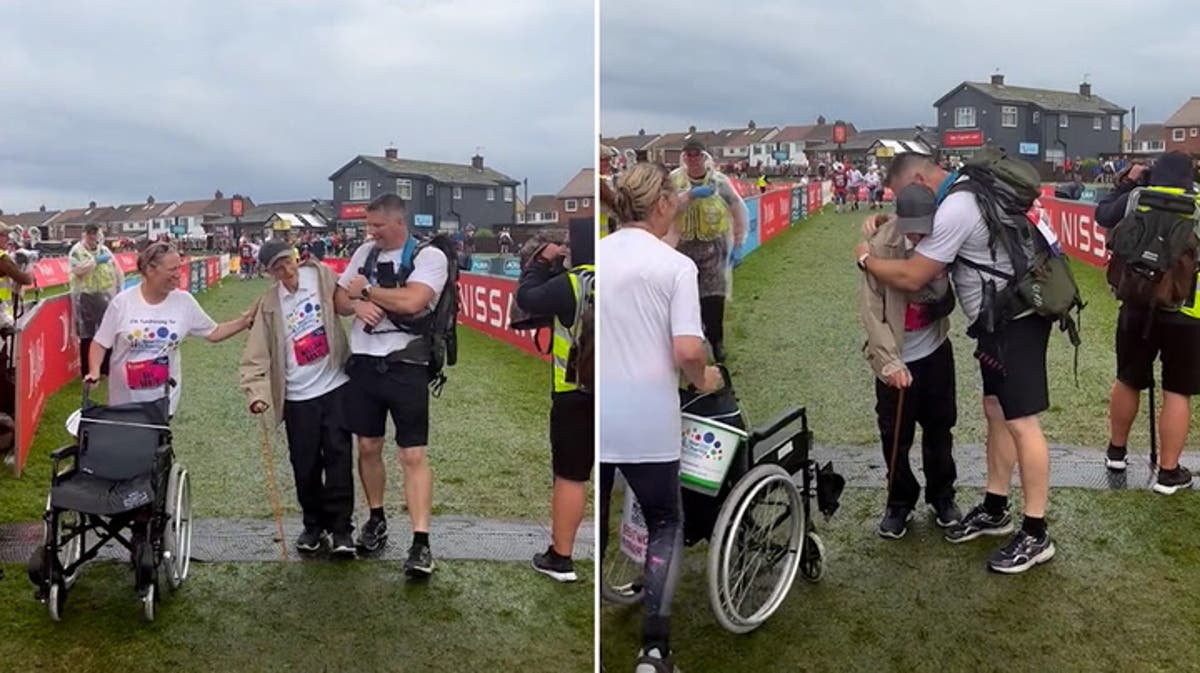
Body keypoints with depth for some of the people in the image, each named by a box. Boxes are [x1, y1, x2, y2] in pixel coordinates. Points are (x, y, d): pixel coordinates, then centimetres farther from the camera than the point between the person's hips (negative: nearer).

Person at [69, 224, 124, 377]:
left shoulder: (105, 250, 10)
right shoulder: (76, 251, -4)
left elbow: (117, 272, 12)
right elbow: (78, 269, -23)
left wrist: (119, 291, 6)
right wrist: (96, 261, -17)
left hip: (105, 297, 5)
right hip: (86, 298, -5)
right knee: (87, 335, 2)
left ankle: (108, 368, 23)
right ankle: (87, 371, 10)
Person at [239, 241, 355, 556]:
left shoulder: (322, 276, -3)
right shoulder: (270, 305, -2)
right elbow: (256, 355, -4)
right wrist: (257, 392, -16)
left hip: (335, 386, -1)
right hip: (297, 396, 1)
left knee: (338, 458, -2)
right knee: (305, 465, 8)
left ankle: (341, 528, 8)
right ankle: (314, 524, 27)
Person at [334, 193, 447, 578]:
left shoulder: (429, 256, -8)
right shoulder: (364, 252, 11)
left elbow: (411, 301, -23)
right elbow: (339, 299, 13)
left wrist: (366, 290, -10)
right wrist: (357, 304, -10)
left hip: (405, 366, -5)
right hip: (363, 363, 6)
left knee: (414, 455, -6)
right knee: (368, 447, 14)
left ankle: (421, 542, -6)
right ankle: (376, 519, 32)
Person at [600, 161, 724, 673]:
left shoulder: (593, 255, 2)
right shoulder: (676, 265, -9)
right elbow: (688, 351, -17)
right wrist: (703, 379, 4)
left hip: (594, 422, 3)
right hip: (647, 424, -3)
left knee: (589, 529, 16)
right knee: (665, 525, 16)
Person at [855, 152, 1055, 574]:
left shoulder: (955, 210, -22)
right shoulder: (965, 190, 10)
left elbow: (911, 277, -21)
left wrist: (866, 260, -5)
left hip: (1015, 320, -11)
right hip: (1002, 318, 11)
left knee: (1020, 421, -7)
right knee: (996, 412, 15)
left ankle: (1036, 535, -1)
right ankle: (994, 511, 26)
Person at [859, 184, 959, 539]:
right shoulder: (881, 246, -18)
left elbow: (948, 294, 4)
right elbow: (873, 311, -16)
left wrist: (939, 302, -17)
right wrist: (890, 361, -20)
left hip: (935, 350, 2)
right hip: (896, 357, -2)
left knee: (939, 428, 13)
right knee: (895, 435, 5)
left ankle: (942, 496, 31)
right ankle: (900, 501, 24)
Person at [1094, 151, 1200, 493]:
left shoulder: (1136, 199, 0)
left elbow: (1103, 215, 17)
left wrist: (1127, 183, 27)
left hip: (1138, 305, 2)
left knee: (1128, 381, 18)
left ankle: (1116, 451, 34)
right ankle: (1168, 473, 7)